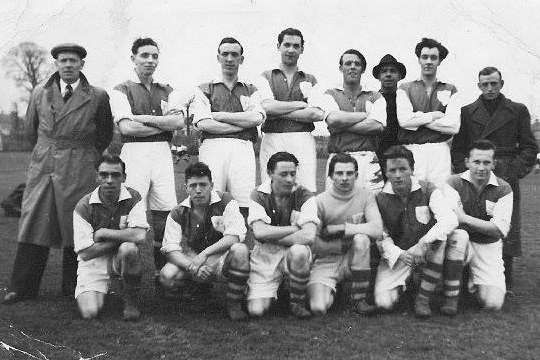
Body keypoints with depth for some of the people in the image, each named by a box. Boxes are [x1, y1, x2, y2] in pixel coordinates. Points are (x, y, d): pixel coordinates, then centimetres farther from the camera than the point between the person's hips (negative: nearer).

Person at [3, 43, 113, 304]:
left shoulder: (97, 96, 2)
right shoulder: (40, 93, 10)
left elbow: (105, 134, 14)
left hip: (78, 171, -2)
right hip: (41, 167, 3)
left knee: (75, 227, 0)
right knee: (34, 223, 2)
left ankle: (72, 288, 12)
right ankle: (23, 287, 10)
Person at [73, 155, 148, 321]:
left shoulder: (133, 198, -10)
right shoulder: (83, 206, -11)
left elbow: (140, 236, -25)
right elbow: (85, 253, -13)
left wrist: (103, 233, -17)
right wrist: (123, 236, -14)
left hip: (122, 258, 0)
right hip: (93, 262, 0)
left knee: (128, 248, -36)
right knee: (89, 312, -20)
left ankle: (131, 300, -10)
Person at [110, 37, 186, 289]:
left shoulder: (167, 91, 18)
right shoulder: (121, 90, 7)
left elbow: (179, 121, 0)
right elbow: (126, 127, -8)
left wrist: (143, 118, -6)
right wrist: (165, 123, -2)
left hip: (163, 153, 4)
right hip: (134, 153, -4)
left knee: (165, 211, 0)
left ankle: (162, 273, 10)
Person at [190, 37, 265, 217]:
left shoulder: (251, 90, 22)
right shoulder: (204, 89, 18)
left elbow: (257, 117, 2)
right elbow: (203, 123, 0)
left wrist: (218, 115, 1)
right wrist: (244, 123, 0)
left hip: (243, 148, 1)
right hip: (213, 147, -1)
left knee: (244, 207, -8)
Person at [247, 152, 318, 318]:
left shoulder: (304, 196, -7)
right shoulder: (258, 195, -4)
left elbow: (308, 236, -21)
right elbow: (259, 232, -19)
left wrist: (271, 236, -15)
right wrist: (295, 229, -17)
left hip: (293, 252, 0)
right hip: (264, 255, 1)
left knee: (298, 251, -37)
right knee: (256, 311, -15)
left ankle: (297, 302, -10)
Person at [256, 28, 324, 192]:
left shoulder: (310, 80, 17)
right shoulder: (266, 77, 14)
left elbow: (318, 114, 0)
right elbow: (267, 106, -5)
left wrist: (279, 112, -3)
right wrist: (301, 104, -1)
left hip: (303, 141, 1)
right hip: (272, 140, -1)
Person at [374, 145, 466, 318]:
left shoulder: (428, 191, -6)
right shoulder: (379, 200, -3)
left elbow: (450, 220, -22)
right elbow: (381, 237, -4)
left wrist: (423, 244, -35)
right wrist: (399, 254, -26)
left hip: (428, 252, 2)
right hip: (396, 256, -2)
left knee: (460, 236, -30)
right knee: (384, 302, -27)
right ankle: (403, 284, 9)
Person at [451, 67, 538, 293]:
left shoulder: (518, 111, 12)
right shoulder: (467, 112, 13)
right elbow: (457, 148, 11)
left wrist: (515, 172, -4)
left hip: (507, 180, 0)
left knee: (508, 232, -1)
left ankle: (504, 284, 9)